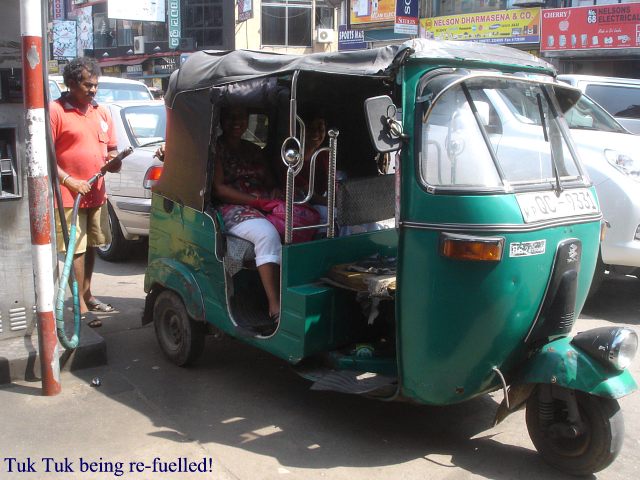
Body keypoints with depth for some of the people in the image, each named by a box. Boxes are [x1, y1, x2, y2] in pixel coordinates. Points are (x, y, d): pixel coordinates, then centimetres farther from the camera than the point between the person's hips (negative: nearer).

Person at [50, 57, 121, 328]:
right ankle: (81, 306, 0)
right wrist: (70, 181, -17)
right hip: (69, 195, -7)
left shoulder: (101, 113, 12)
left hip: (96, 193, 7)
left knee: (91, 246, 16)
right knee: (76, 249, -5)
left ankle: (86, 294, 31)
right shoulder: (56, 111, -8)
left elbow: (111, 150, 19)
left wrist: (114, 161, -5)